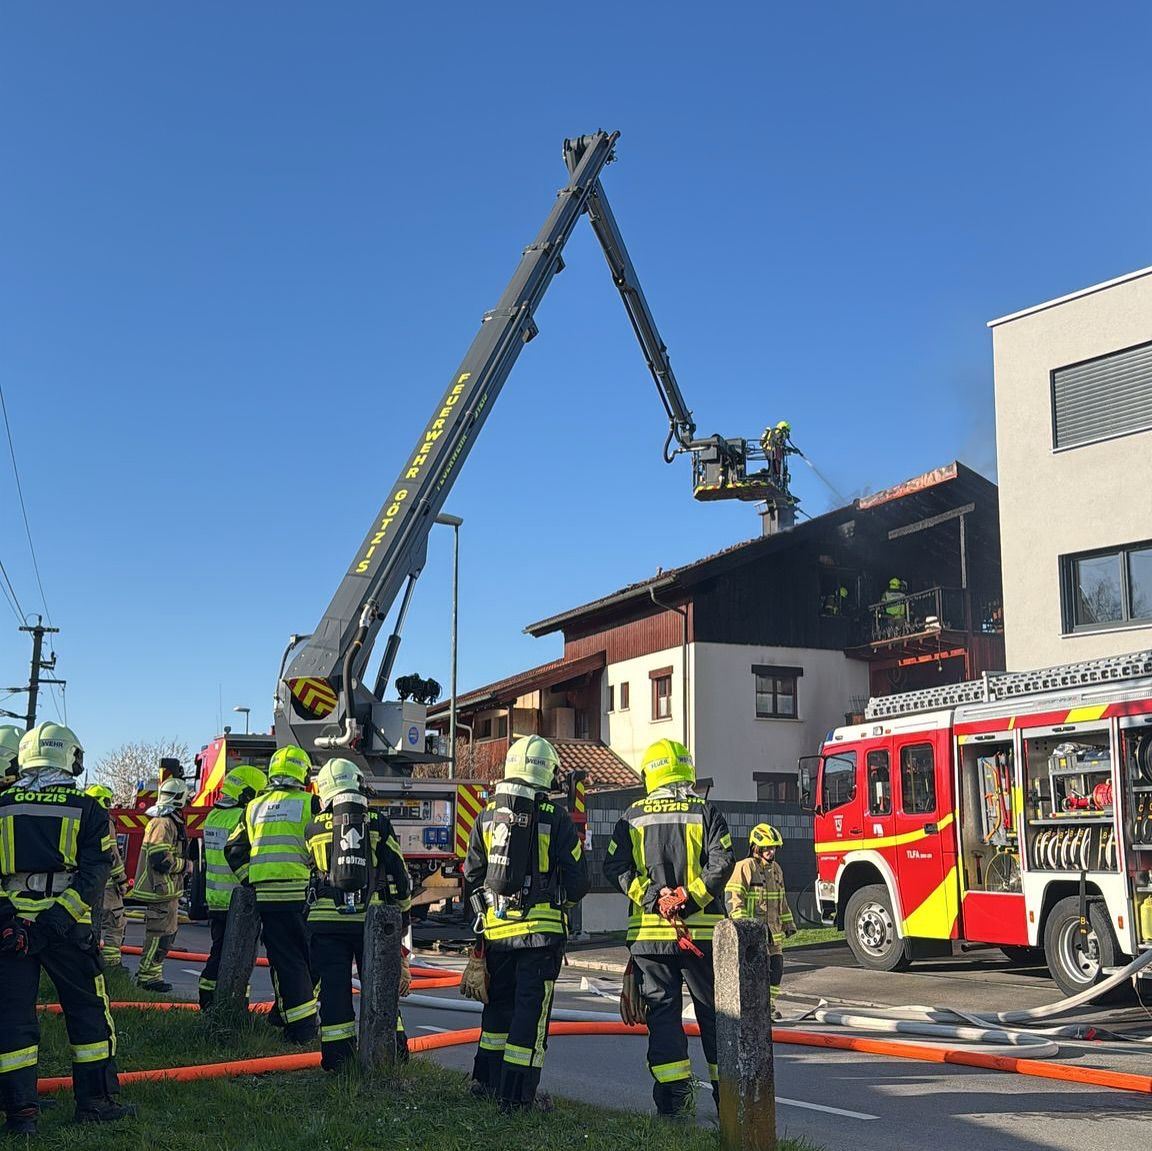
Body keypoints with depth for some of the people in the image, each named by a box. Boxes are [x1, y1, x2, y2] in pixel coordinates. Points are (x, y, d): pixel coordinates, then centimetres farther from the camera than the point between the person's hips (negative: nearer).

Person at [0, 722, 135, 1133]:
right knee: (88, 1010, 11)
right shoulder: (87, 808, 1)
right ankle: (95, 1100, 15)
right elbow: (96, 868, -8)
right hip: (67, 926, -1)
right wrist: (60, 916, -11)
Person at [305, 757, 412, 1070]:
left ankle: (337, 1060, 9)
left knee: (334, 990, 6)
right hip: (372, 921, 0)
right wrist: (403, 913, 15)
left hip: (326, 921, 0)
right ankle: (393, 1054, 13)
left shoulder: (314, 829, 2)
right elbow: (399, 874, 3)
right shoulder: (379, 824, -1)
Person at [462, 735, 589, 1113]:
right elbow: (577, 880, -4)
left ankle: (486, 1079, 29)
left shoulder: (487, 816, 4)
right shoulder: (556, 818, -7)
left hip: (496, 927, 4)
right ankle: (516, 1095, 3)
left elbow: (471, 876, 10)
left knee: (498, 1003, 20)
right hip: (541, 929, -4)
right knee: (531, 1008, 2)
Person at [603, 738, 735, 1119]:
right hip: (702, 930, -1)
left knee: (662, 1011, 6)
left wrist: (650, 897, -6)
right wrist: (691, 898, -12)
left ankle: (673, 1094, 2)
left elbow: (614, 866, -3)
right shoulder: (705, 812, 0)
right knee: (713, 1012, 10)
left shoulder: (633, 817, 5)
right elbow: (721, 861, -12)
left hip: (649, 931, 1)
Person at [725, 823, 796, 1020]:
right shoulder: (744, 867, -9)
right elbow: (733, 897, -13)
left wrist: (788, 923, 22)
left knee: (776, 966, 7)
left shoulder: (776, 868, 16)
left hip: (773, 930, 8)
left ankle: (769, 1004, 20)